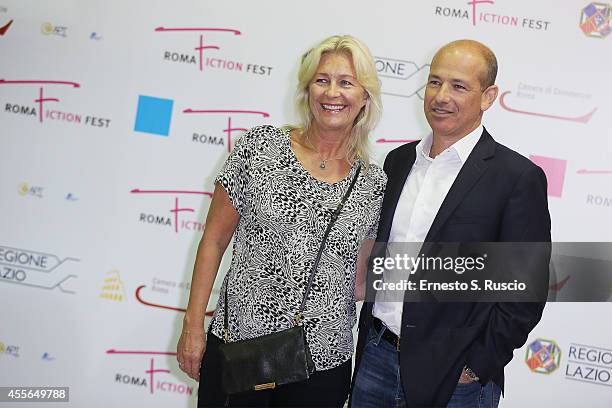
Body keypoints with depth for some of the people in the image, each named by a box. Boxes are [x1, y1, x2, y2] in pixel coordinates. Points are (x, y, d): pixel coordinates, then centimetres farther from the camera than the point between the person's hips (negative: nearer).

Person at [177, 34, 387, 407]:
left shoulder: (374, 183, 1)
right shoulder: (259, 147, -5)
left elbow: (358, 278, 11)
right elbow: (213, 241, -1)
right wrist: (193, 326, -2)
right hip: (237, 349, -1)